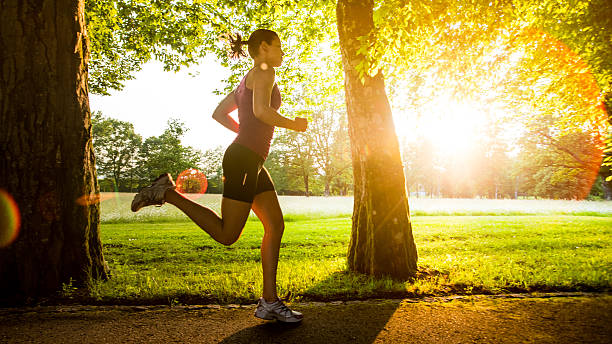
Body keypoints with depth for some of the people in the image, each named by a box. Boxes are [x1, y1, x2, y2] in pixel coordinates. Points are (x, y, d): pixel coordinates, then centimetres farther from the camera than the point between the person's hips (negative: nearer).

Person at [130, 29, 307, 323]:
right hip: (244, 159, -10)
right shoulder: (263, 72, -4)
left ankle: (269, 301, 7)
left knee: (276, 226, 5)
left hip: (252, 162, 10)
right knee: (226, 235, -5)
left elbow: (218, 113, 24)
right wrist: (292, 124, -8)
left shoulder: (247, 81, 23)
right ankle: (166, 192, 1)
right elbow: (261, 110, -24)